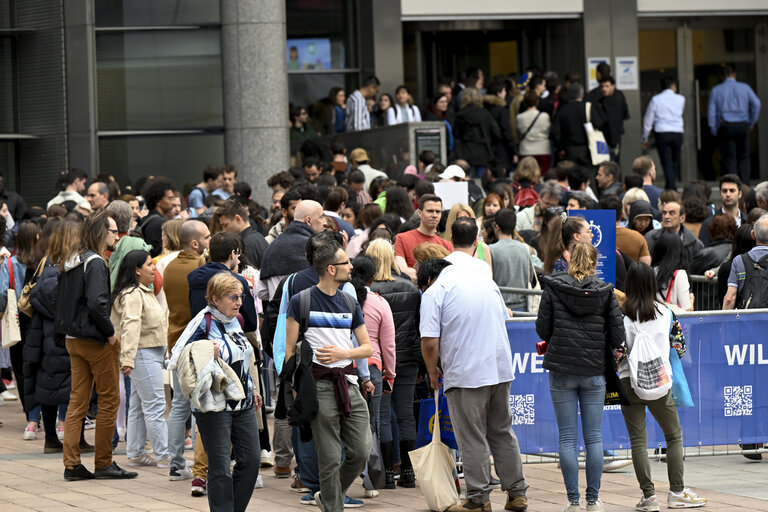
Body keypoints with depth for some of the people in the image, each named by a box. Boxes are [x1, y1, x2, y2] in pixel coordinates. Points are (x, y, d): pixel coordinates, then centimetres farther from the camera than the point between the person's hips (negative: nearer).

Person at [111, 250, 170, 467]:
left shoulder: (144, 292, 18)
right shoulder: (131, 295, -16)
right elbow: (130, 326, -25)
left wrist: (163, 351, 29)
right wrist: (127, 359, -32)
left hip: (152, 354, 11)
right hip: (143, 355, -11)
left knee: (139, 406, 13)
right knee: (155, 406, -9)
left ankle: (135, 453, 18)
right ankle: (163, 456, -8)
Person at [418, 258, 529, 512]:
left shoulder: (434, 293, -6)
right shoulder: (487, 281, 14)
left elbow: (430, 341, -13)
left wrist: (433, 372, 3)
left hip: (465, 374, -6)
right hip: (501, 369, 6)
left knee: (472, 439, 2)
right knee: (502, 432, 15)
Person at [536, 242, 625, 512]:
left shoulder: (553, 288, -4)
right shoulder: (604, 292, -2)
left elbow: (542, 329, -2)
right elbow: (617, 331, -3)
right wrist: (612, 351, 16)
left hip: (562, 370, -1)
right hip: (594, 372, 1)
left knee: (567, 437, 3)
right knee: (594, 437, 6)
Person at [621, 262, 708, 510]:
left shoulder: (621, 314, -6)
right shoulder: (665, 313, 1)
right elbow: (678, 345, 10)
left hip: (629, 381, -1)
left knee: (637, 440, 4)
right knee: (674, 435, 14)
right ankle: (677, 492, 11)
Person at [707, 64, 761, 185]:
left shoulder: (716, 90, 7)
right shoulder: (745, 88, 7)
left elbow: (711, 111, 1)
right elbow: (756, 104, -3)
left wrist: (714, 131, 3)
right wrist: (752, 123, 5)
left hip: (725, 126, -1)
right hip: (742, 125, 1)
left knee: (729, 159, 0)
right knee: (744, 157, 9)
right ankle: (745, 185, -2)